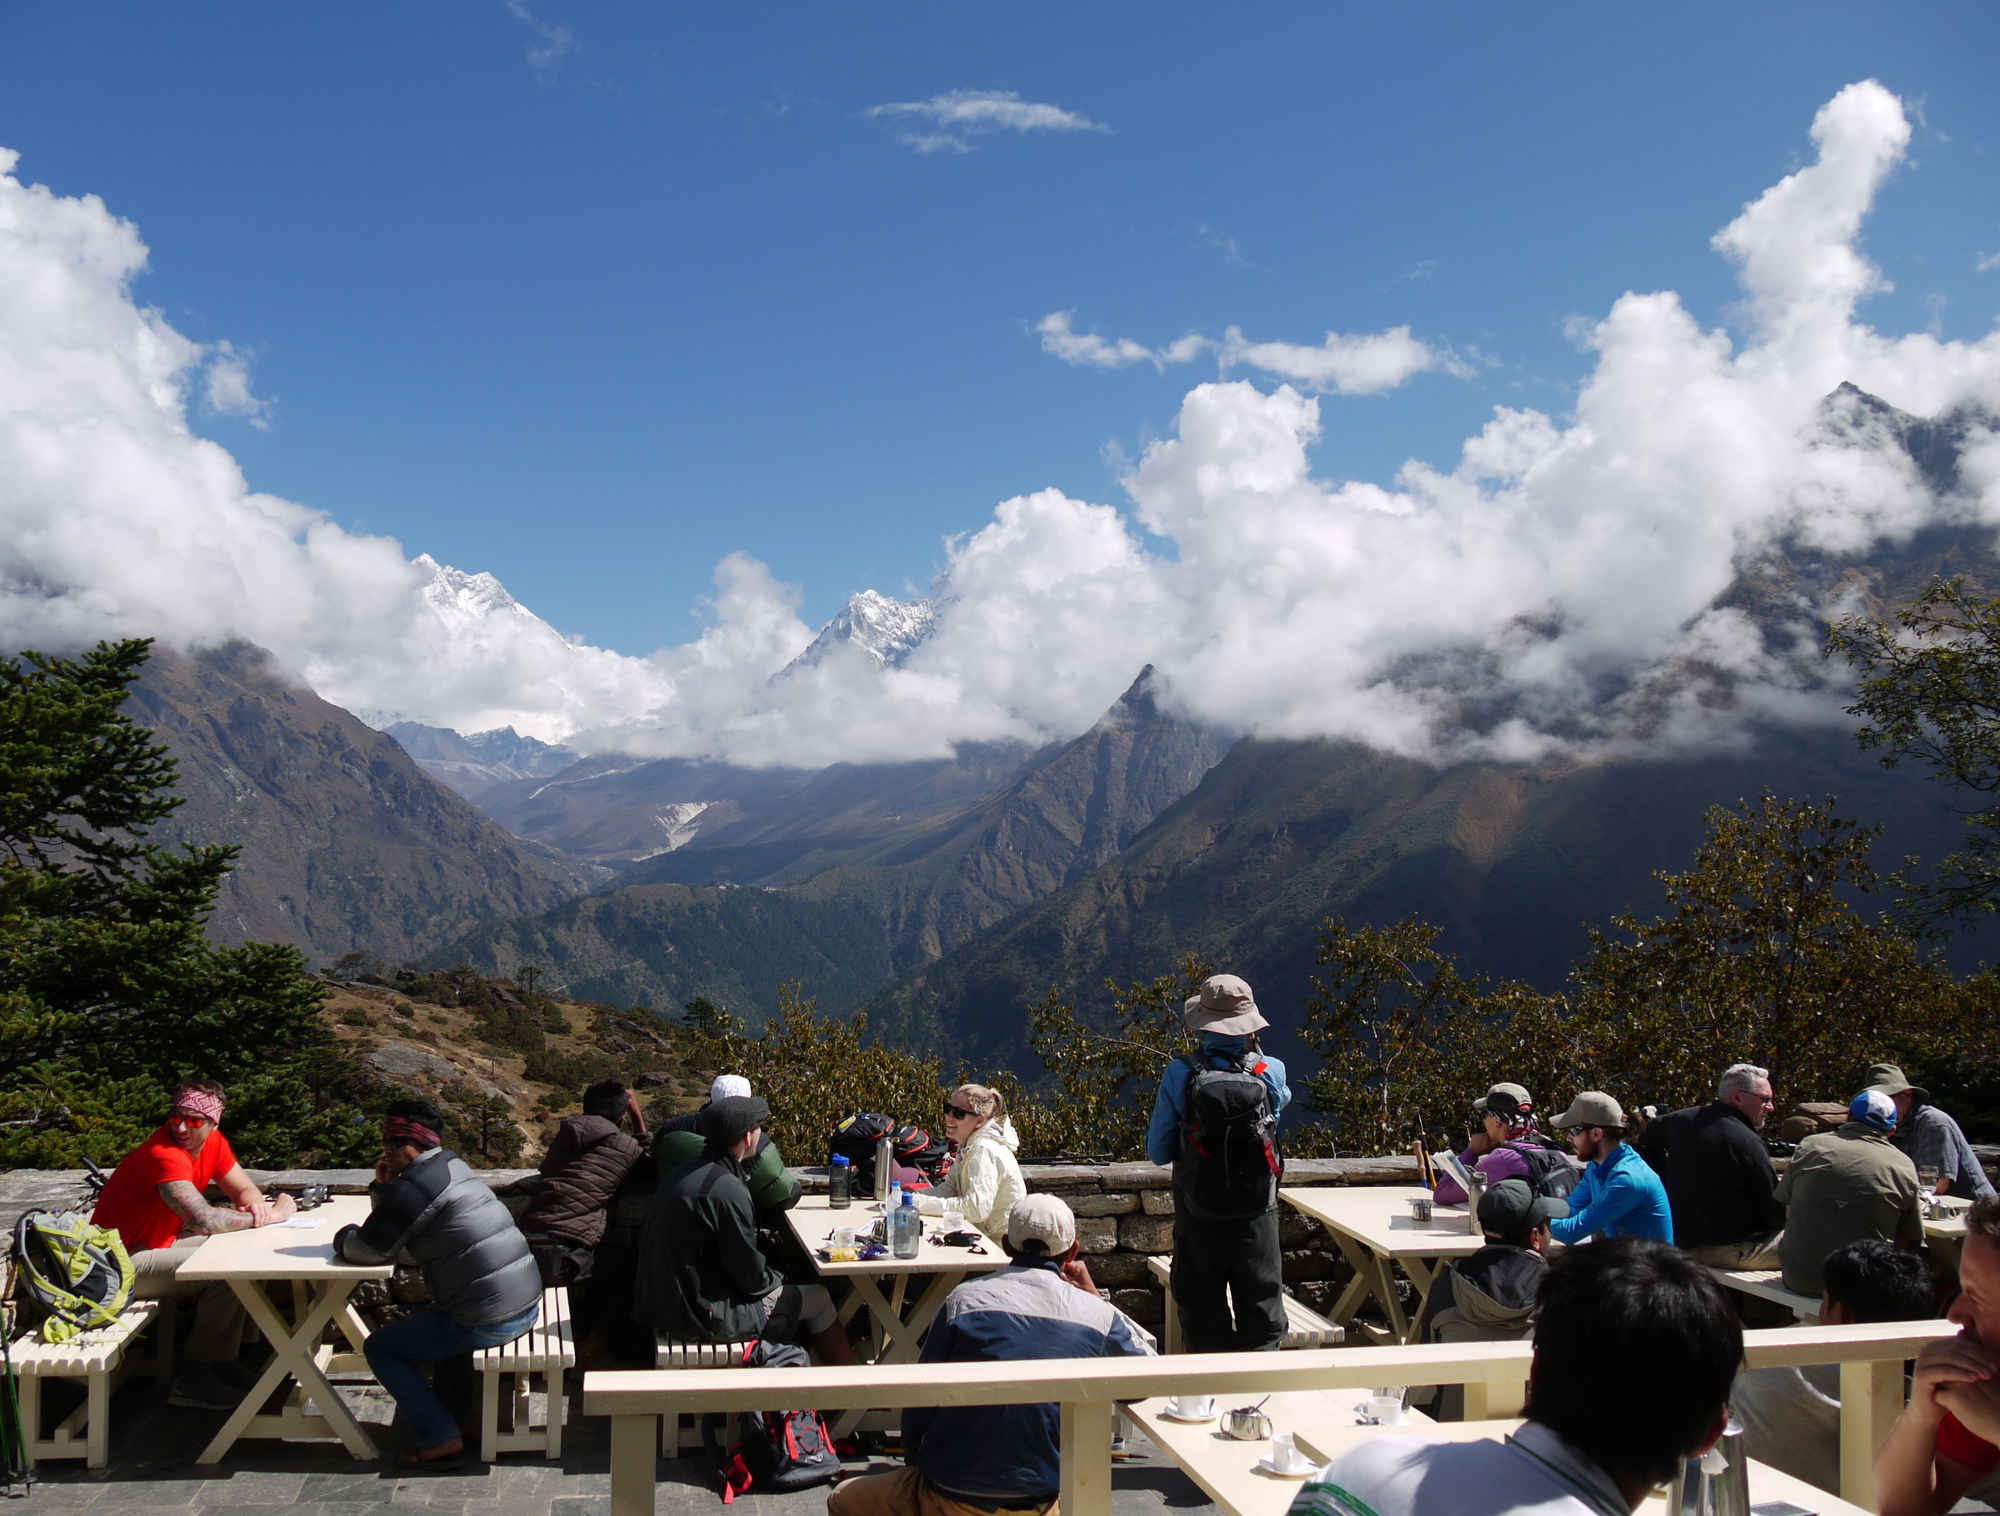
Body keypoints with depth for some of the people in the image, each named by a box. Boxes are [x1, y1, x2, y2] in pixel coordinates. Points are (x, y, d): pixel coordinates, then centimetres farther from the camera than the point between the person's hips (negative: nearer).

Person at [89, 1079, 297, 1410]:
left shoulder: (212, 1143, -2)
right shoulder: (164, 1155, -28)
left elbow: (246, 1189, 9)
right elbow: (204, 1220, -39)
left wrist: (255, 1205, -18)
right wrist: (274, 1214, -26)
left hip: (158, 1245, 9)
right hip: (121, 1263, -9)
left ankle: (223, 1363, 4)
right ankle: (195, 1380, -9)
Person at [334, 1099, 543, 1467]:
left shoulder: (413, 1186, -13)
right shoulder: (454, 1167, 16)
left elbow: (370, 1250, -8)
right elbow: (395, 1226, 26)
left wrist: (342, 1236, 11)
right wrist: (383, 1186, 10)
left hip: (488, 1322, -9)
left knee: (380, 1348, 6)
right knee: (428, 1318, 34)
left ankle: (440, 1439, 2)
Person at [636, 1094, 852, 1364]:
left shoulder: (683, 1172, 4)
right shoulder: (727, 1190, -24)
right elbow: (752, 1278, -17)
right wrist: (775, 1279, 4)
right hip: (702, 1318, -9)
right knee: (818, 1298, 6)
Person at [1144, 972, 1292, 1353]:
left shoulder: (1179, 1075, -13)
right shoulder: (1270, 1071, -10)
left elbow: (1157, 1152, -5)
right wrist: (1252, 1051, 13)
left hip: (1198, 1217, -1)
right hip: (1256, 1213, 1)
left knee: (1203, 1313, 13)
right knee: (1262, 1317, 15)